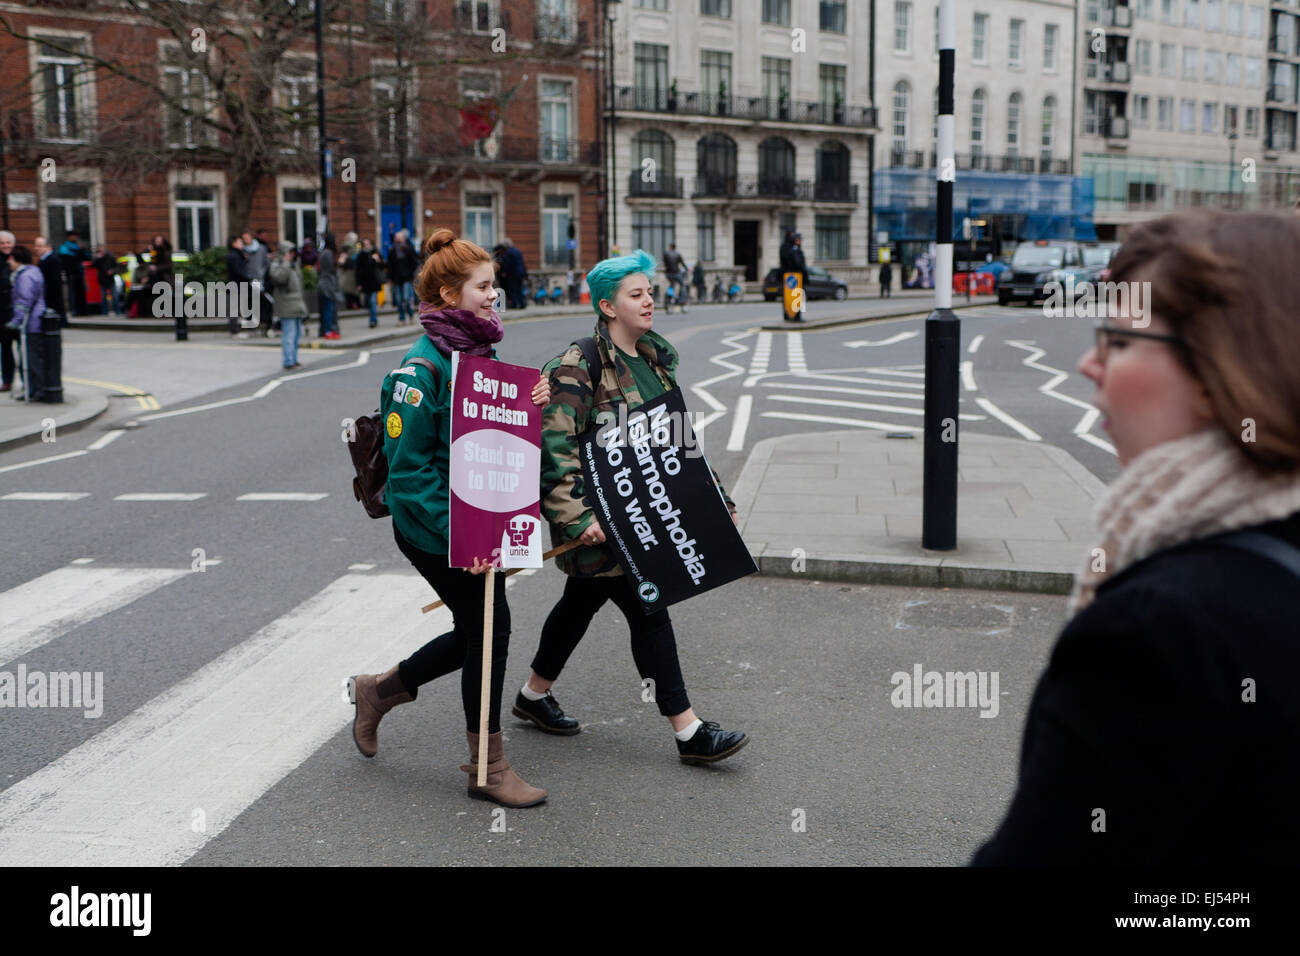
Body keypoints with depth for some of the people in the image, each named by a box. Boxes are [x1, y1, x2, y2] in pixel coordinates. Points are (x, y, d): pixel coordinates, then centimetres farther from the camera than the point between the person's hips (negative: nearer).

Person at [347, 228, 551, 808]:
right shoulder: (422, 368, -19)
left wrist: (532, 405, -3)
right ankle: (488, 769, 15)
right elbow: (408, 468, -20)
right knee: (489, 628, -2)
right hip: (433, 529, -9)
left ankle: (380, 691, 38)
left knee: (478, 633, 15)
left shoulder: (483, 355, 8)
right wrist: (457, 534, -26)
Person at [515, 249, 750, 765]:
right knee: (648, 611, -7)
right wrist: (577, 516, -28)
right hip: (600, 519, -9)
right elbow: (556, 448, -21)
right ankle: (688, 731, -1)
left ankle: (534, 694, 38)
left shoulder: (655, 359, 11)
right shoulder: (576, 369, -16)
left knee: (583, 601, 20)